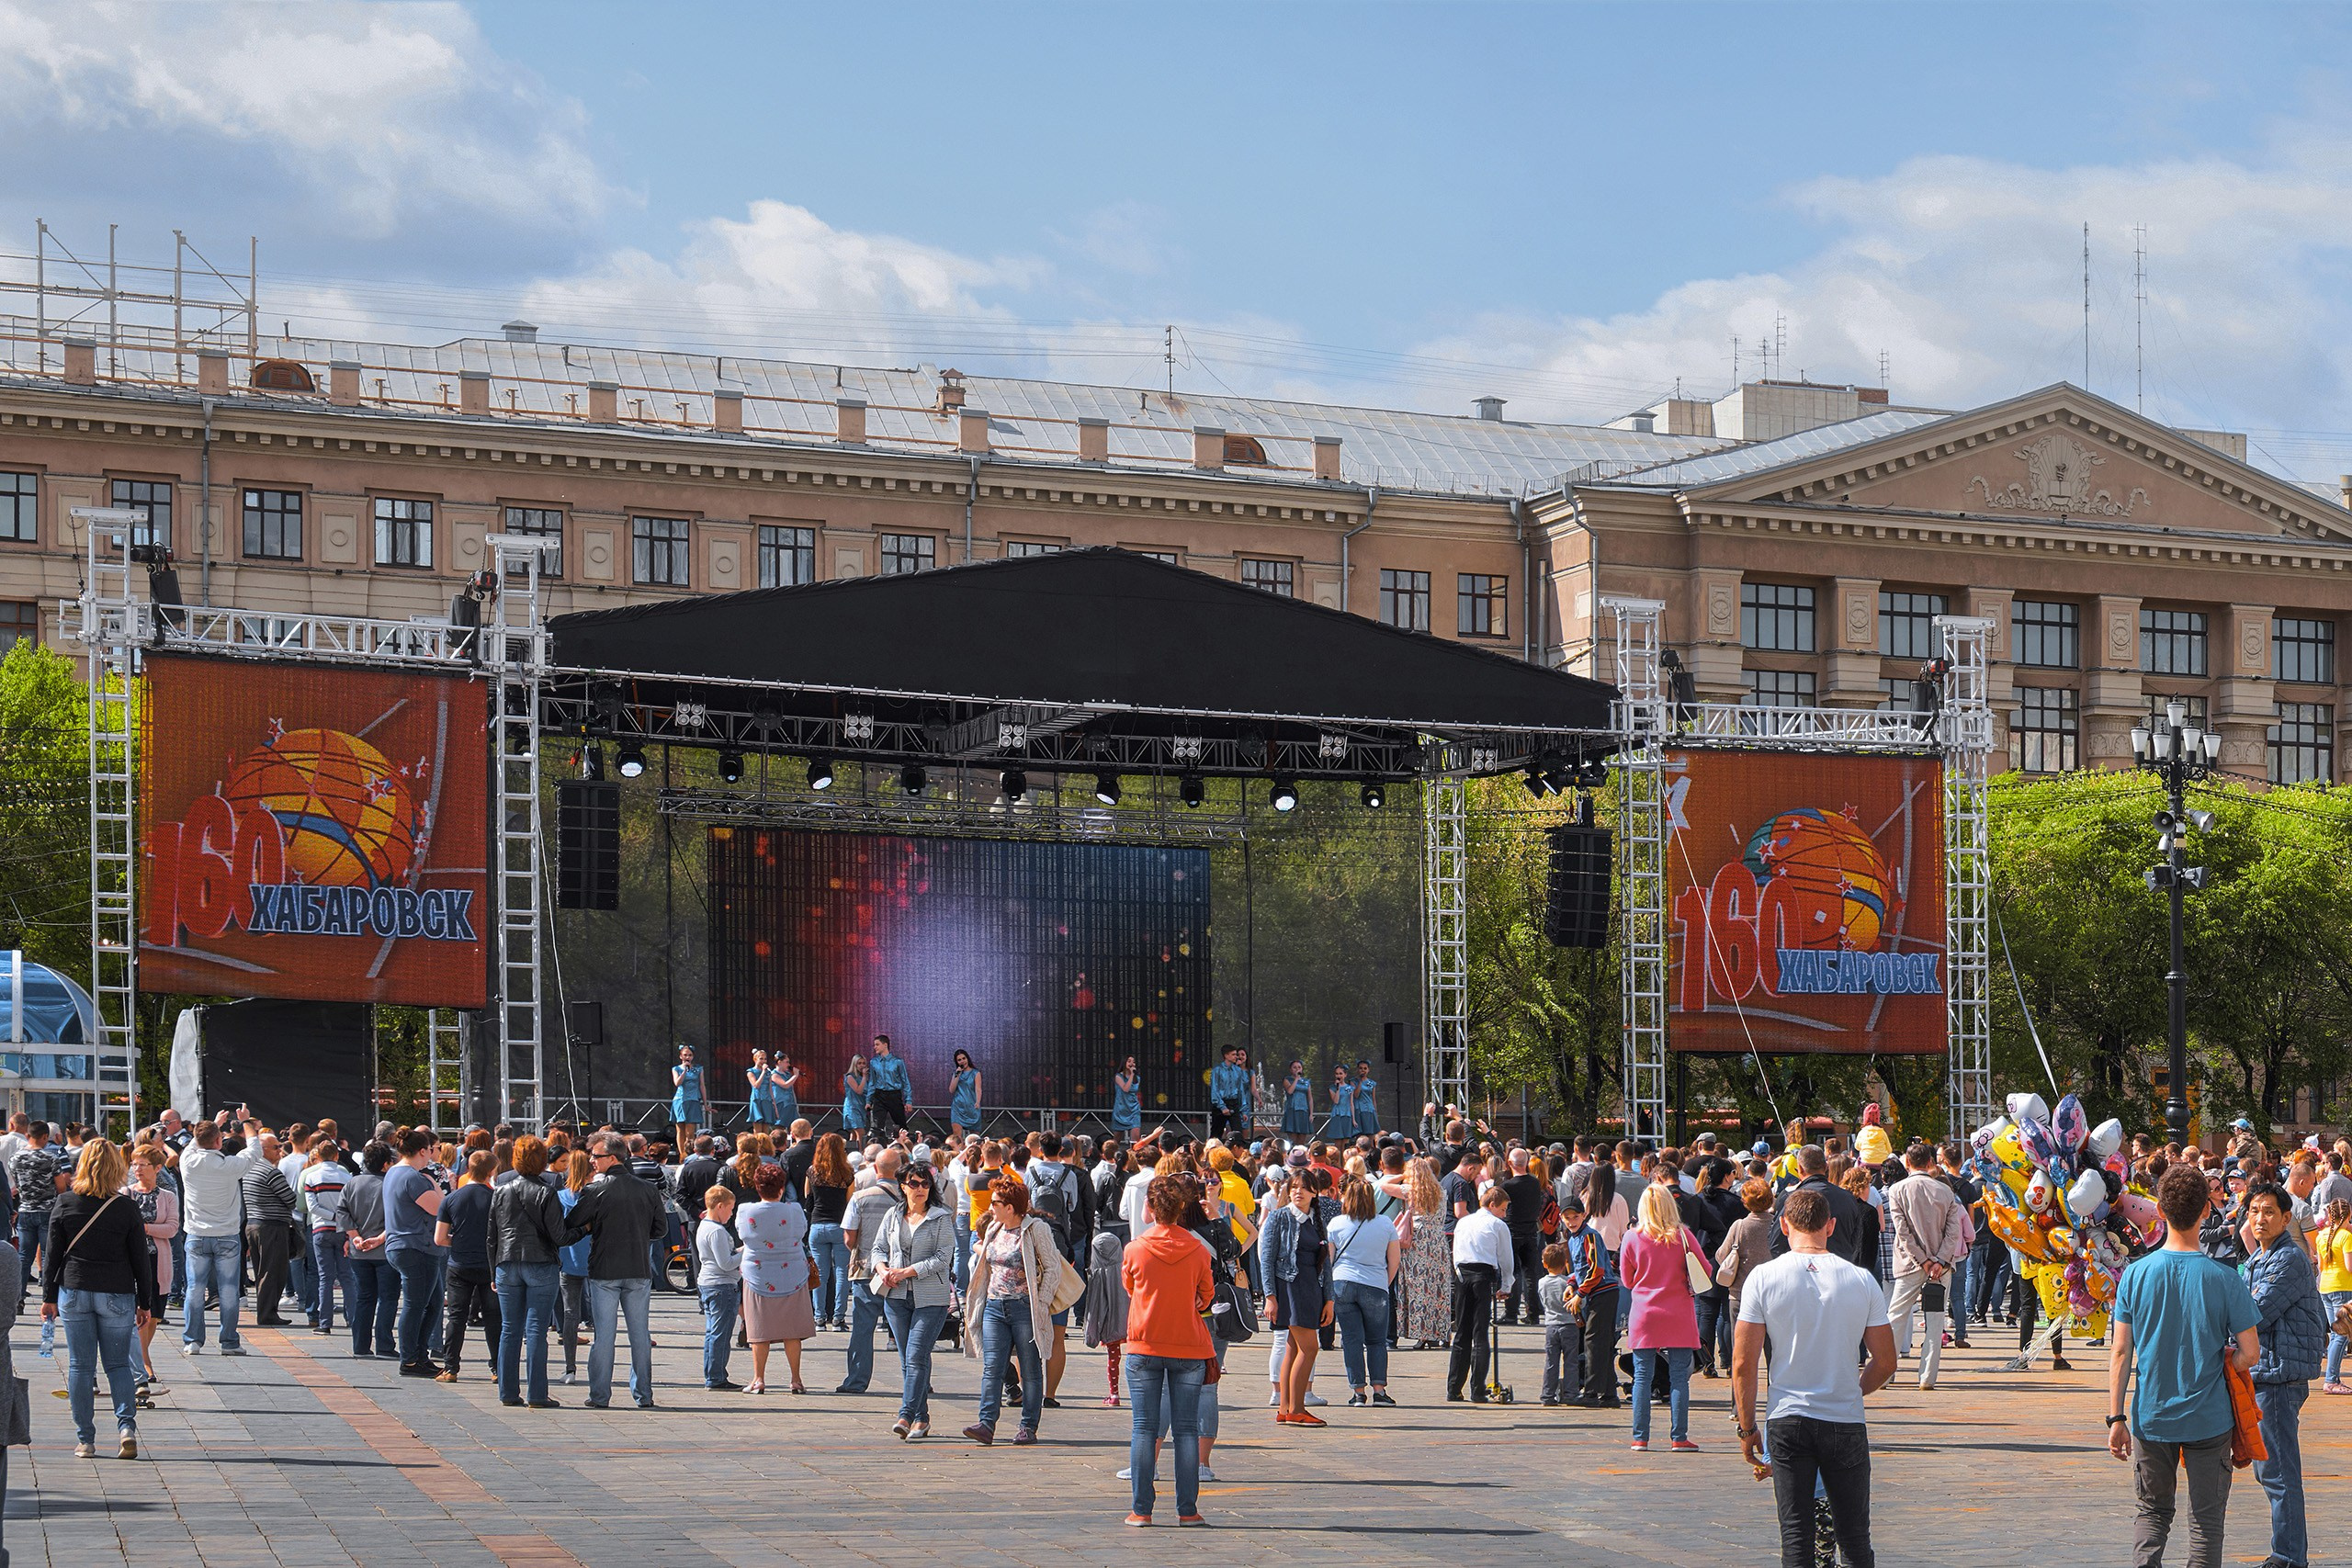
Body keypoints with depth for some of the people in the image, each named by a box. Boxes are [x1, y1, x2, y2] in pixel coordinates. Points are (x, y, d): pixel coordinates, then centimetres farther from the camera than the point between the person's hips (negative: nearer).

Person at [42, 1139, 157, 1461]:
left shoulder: (64, 1204, -3)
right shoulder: (126, 1208, -5)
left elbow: (52, 1254, 2)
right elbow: (141, 1259, -1)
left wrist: (49, 1296, 10)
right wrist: (145, 1302, 7)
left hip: (74, 1292, 1)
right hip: (116, 1295, 0)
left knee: (80, 1367, 6)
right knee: (118, 1363, 10)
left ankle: (85, 1440, 7)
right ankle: (126, 1426, -10)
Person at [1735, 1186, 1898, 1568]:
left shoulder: (1764, 1278, -5)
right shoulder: (1861, 1280, -2)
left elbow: (1743, 1364, -6)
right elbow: (1885, 1363, 3)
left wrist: (1747, 1427, 4)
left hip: (1787, 1421, -1)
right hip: (1846, 1422, 1)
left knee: (1795, 1535, 3)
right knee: (1854, 1536, 10)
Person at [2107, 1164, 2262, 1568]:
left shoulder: (2136, 1274, -6)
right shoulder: (2224, 1278, -11)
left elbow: (2120, 1352, -5)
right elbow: (2250, 1354, -9)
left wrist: (2116, 1418, 1)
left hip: (2151, 1418, 2)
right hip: (2209, 1420, -2)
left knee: (2151, 1511, 16)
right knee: (2206, 1518, 9)